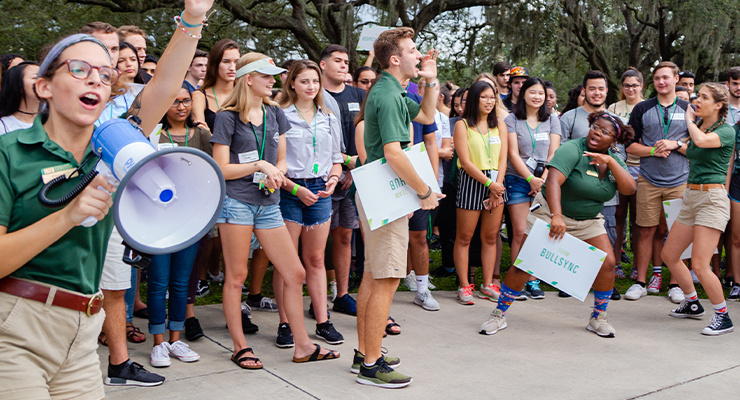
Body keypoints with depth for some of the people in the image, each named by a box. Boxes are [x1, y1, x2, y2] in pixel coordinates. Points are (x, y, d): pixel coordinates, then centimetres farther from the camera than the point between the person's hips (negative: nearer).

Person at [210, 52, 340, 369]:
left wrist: (276, 174, -5)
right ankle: (240, 348, 16)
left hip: (268, 203, 6)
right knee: (236, 277, 3)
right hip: (236, 201, -5)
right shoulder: (228, 117, -3)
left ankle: (302, 346, 14)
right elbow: (221, 169, -6)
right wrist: (259, 166, -14)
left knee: (295, 274, 3)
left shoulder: (275, 114, 13)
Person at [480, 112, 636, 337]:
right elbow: (553, 180, -34)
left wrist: (611, 163, -23)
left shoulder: (614, 161, 2)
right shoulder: (573, 150, -19)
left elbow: (629, 189, -12)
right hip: (550, 212, -5)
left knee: (607, 264, -7)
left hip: (588, 221, 6)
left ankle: (598, 319, 14)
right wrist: (556, 216, -46)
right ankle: (498, 316, 5)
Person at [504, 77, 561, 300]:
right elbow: (513, 154, -3)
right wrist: (531, 178, -12)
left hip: (544, 182, 2)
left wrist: (543, 178, -9)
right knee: (520, 233, -5)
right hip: (518, 180, -2)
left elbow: (553, 153, 5)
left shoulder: (552, 120, 12)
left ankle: (533, 280, 7)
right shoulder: (512, 120, 4)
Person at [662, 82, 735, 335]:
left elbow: (701, 141, -29)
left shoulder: (727, 131, -9)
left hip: (712, 197, -8)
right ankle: (693, 304, 29)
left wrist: (689, 120, -11)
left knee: (699, 265, -13)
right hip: (691, 196, 8)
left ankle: (723, 317, 4)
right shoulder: (697, 127, 13)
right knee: (669, 254, 11)